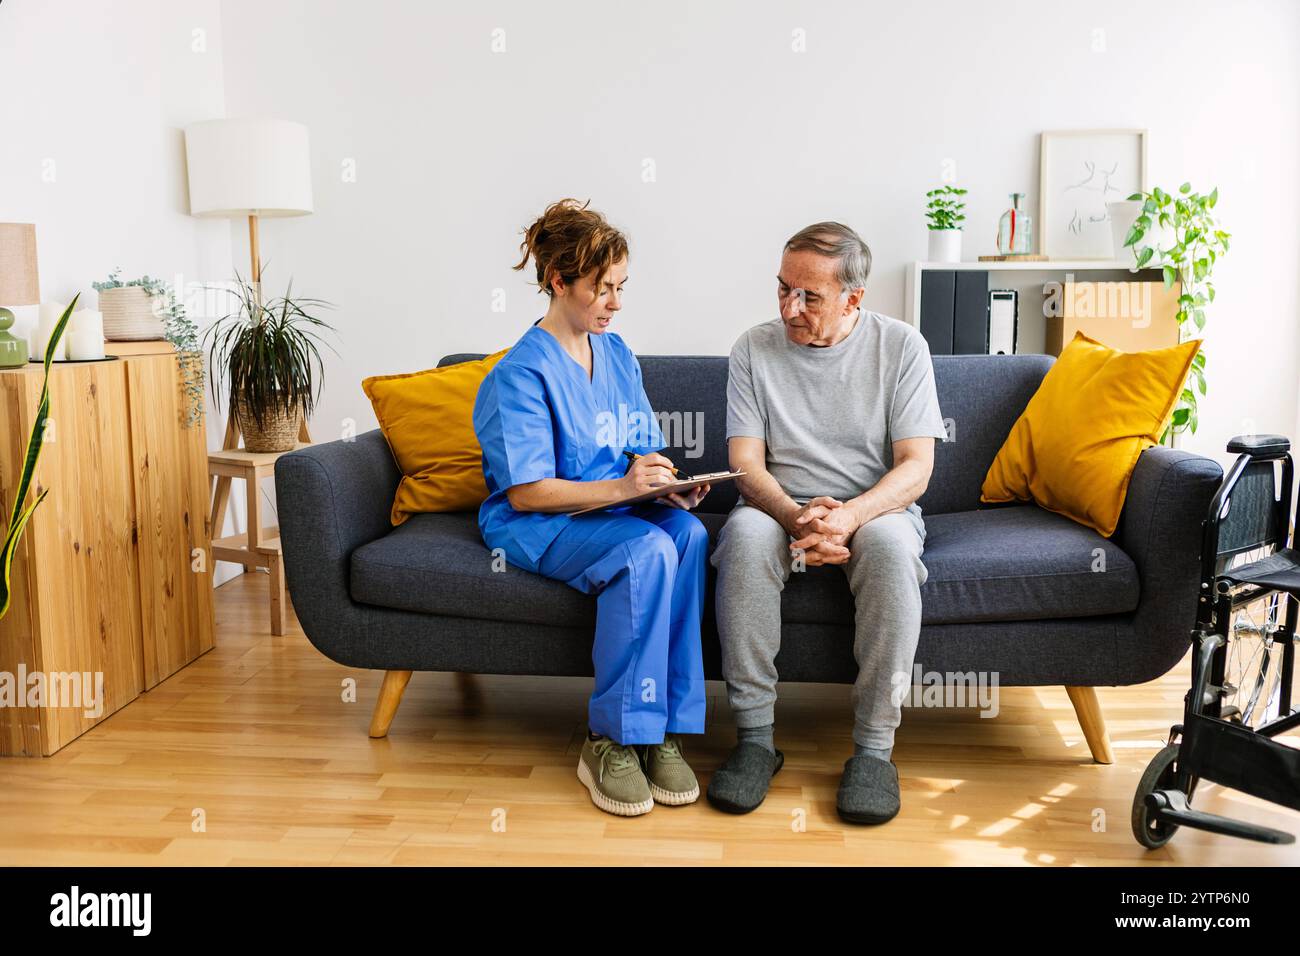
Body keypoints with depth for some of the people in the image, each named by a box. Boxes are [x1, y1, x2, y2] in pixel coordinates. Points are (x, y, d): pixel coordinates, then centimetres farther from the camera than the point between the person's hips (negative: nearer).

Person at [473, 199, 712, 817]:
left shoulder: (617, 355, 11)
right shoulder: (521, 374, -11)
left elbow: (645, 451, 15)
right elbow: (526, 492, -17)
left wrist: (668, 485, -9)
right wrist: (622, 487, -27)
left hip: (615, 507, 6)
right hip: (534, 526, -6)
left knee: (689, 532, -28)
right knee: (647, 549, -34)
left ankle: (664, 728, -23)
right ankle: (611, 738, -24)